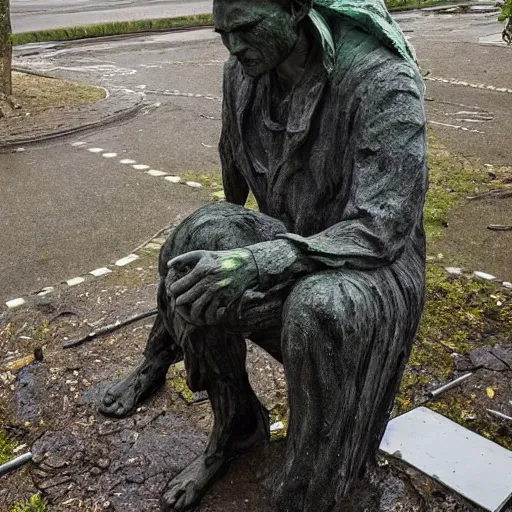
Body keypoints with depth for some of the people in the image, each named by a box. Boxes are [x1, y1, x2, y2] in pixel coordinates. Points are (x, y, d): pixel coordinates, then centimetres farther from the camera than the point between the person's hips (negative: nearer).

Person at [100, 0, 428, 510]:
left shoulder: (384, 83, -22)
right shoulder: (243, 72, -4)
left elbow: (383, 230, -28)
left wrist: (258, 263, -41)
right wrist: (238, 239, 31)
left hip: (374, 266, -5)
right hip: (288, 246, 5)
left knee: (319, 308, -39)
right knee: (209, 234, -25)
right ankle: (235, 424, -6)